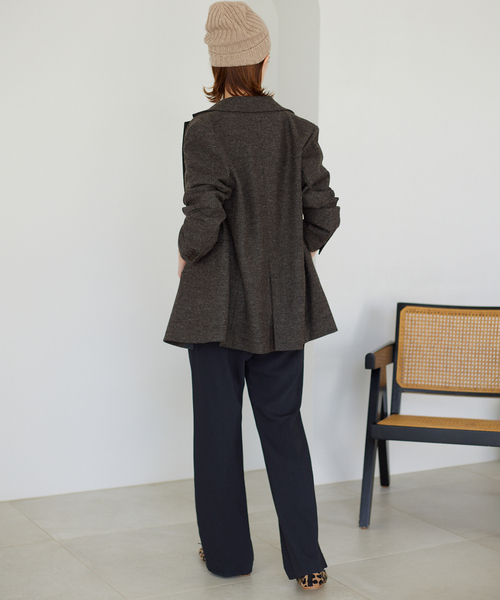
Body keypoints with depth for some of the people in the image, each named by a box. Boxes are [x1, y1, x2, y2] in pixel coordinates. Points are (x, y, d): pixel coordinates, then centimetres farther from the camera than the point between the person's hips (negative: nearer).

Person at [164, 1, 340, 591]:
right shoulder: (297, 131, -1)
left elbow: (203, 221, -19)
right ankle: (306, 562, 13)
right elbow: (324, 214, 0)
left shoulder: (204, 131, -12)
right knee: (284, 427, 12)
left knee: (218, 429, 10)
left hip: (218, 306, -3)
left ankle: (227, 552, 22)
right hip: (283, 306, 4)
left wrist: (186, 255, 2)